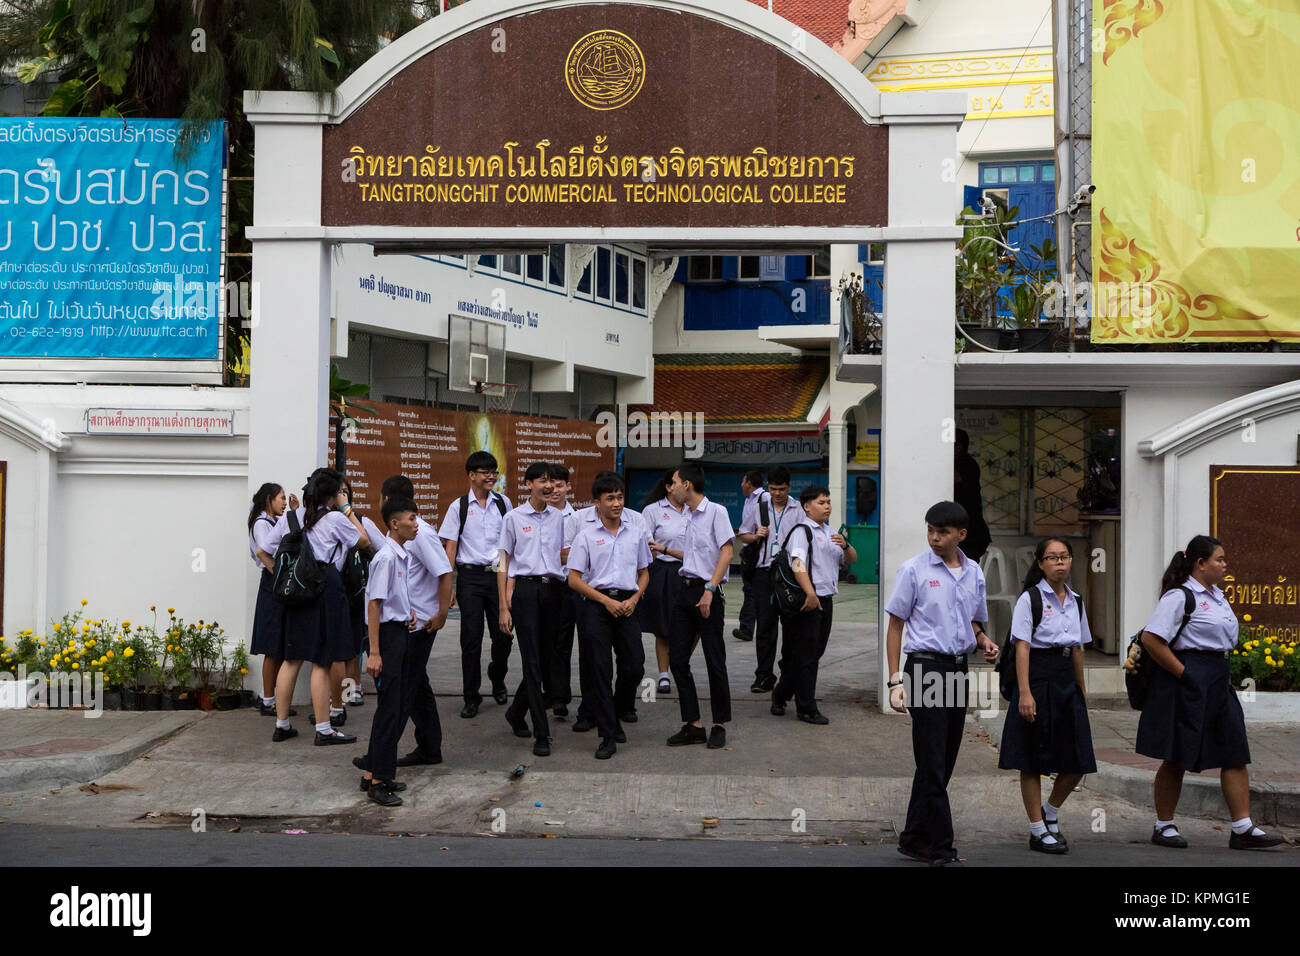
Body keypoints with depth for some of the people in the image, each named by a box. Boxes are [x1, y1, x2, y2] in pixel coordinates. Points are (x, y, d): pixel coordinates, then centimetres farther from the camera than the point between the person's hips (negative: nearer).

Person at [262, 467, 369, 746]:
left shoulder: (290, 517, 10)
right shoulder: (335, 519, -5)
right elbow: (364, 540, 9)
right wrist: (348, 509, 12)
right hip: (326, 586, -6)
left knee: (292, 659, 13)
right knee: (322, 662, -1)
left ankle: (281, 725, 19)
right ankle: (323, 730, 3)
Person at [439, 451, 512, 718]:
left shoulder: (503, 503, 8)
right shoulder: (459, 506, 2)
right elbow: (450, 546, 0)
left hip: (499, 574, 2)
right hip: (470, 576, -2)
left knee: (503, 635, 2)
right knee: (471, 638, 0)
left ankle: (497, 678, 33)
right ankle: (471, 698, 10)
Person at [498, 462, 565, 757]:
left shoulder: (558, 517, 13)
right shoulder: (514, 518, 2)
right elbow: (504, 564, 1)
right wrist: (504, 607, -3)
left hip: (552, 589, 4)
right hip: (525, 589, -4)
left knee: (545, 656, 8)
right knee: (532, 661, -6)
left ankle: (516, 713, 31)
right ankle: (541, 734, -3)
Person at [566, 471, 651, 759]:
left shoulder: (636, 532, 9)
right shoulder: (586, 534, -1)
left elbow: (644, 573, 16)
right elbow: (574, 579, -2)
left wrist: (634, 599, -2)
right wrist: (606, 601, -11)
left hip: (627, 603, 3)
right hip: (594, 604, -3)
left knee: (634, 666, -1)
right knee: (599, 670, -2)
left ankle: (614, 715, 26)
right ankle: (608, 735, 5)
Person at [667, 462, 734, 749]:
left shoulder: (715, 511, -7)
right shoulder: (688, 517, 17)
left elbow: (727, 552, -15)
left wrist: (710, 589, -21)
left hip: (707, 591, -8)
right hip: (686, 590, 8)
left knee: (715, 661, -1)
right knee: (677, 658, 4)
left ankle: (720, 725, 11)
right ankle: (693, 725, 11)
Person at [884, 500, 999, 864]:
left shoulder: (974, 572, 11)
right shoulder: (914, 569, -4)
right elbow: (895, 625, -2)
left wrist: (983, 640, 1)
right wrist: (895, 680, -8)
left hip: (958, 669, 6)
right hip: (926, 666, -6)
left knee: (944, 762, 9)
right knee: (932, 762, -6)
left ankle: (914, 839, 20)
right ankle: (940, 846, 0)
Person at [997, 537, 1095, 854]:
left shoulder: (1075, 601, 12)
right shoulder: (1030, 598, -6)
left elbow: (1078, 649, 18)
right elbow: (1022, 647, -12)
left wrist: (1081, 692, 17)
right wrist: (1024, 692, -20)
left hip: (1066, 682, 6)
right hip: (1037, 677, -6)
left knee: (1078, 760, 4)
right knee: (1033, 760, 2)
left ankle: (1049, 813, 27)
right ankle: (1038, 831, 13)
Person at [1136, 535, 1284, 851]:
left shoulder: (1218, 596, 15)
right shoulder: (1180, 596, -12)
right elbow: (1150, 639, -19)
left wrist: (1223, 675, 14)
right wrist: (1184, 674, -18)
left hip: (1218, 683, 9)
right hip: (1188, 683, -9)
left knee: (1235, 753, 4)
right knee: (1177, 757, 0)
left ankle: (1243, 829, 8)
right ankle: (1163, 827, 12)